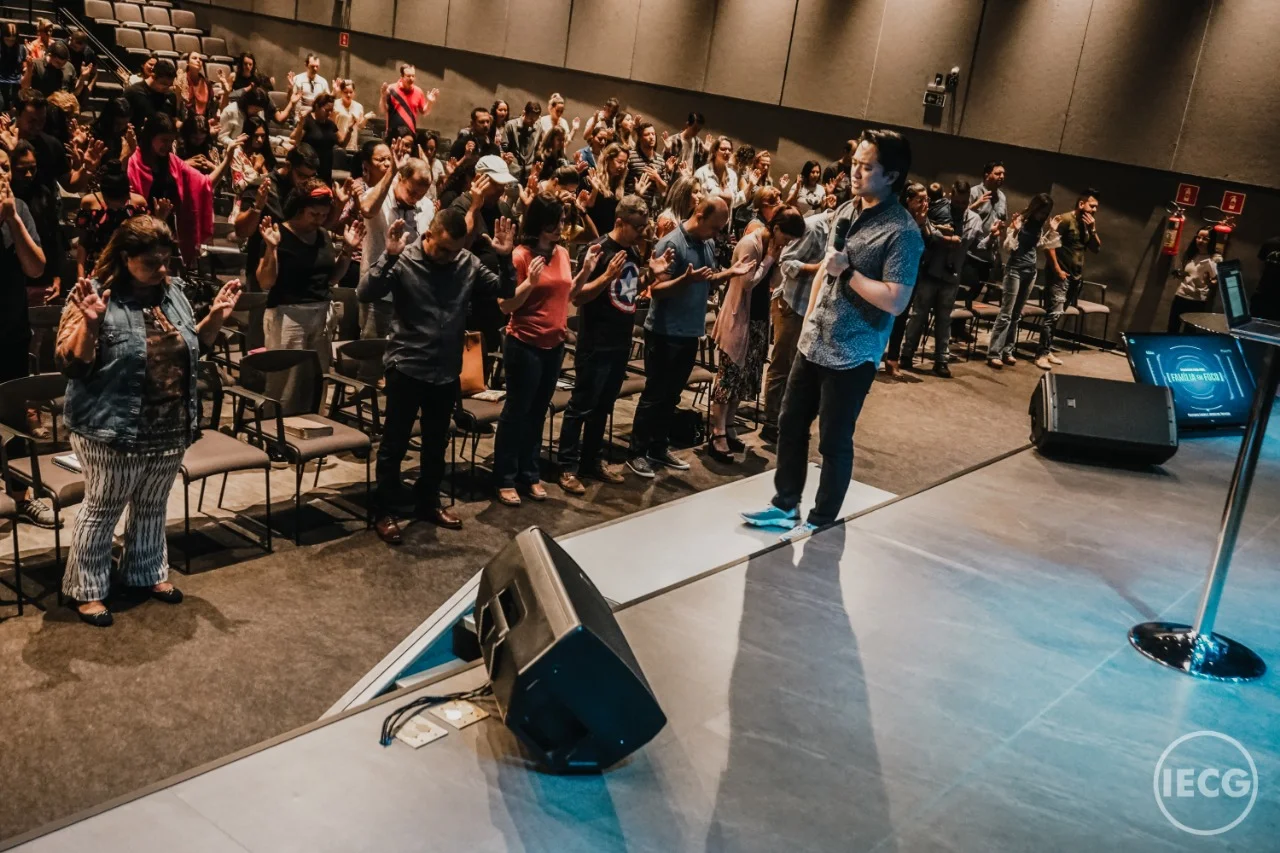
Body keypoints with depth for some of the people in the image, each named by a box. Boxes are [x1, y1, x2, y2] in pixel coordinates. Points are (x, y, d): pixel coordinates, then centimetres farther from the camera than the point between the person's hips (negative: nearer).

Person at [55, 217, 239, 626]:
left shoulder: (173, 291, 5)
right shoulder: (96, 295, -13)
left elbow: (191, 347, 17)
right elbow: (71, 363, -16)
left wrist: (215, 318, 2)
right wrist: (89, 324, -32)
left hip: (171, 431, 6)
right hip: (114, 432, -6)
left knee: (152, 507, 21)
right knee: (102, 511, 7)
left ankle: (147, 571, 39)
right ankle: (86, 589, 22)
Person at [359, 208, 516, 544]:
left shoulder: (468, 264, -1)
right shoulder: (404, 261, -12)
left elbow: (505, 291, 3)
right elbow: (366, 293, -22)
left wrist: (504, 258, -13)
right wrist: (388, 256, -32)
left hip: (447, 370, 4)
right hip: (407, 367, -4)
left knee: (436, 443, 17)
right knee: (394, 443, 5)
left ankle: (428, 503, 33)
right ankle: (386, 511, 17)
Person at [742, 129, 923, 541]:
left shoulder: (902, 232, -18)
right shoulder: (844, 211, 6)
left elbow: (896, 301, -24)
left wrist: (848, 271, -21)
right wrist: (809, 319, 15)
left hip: (851, 355, -8)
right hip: (813, 344, 8)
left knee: (834, 441, 5)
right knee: (790, 425, 16)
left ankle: (821, 522, 23)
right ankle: (786, 506, 32)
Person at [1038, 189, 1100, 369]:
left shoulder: (1088, 224, 14)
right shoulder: (1065, 220, -10)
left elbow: (1096, 249, 12)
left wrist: (1092, 230, -3)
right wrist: (1057, 269, -17)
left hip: (1076, 276, 8)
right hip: (1061, 275, -8)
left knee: (1058, 315, 11)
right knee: (1054, 314, -13)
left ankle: (1048, 351, 17)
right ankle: (1042, 354, -11)